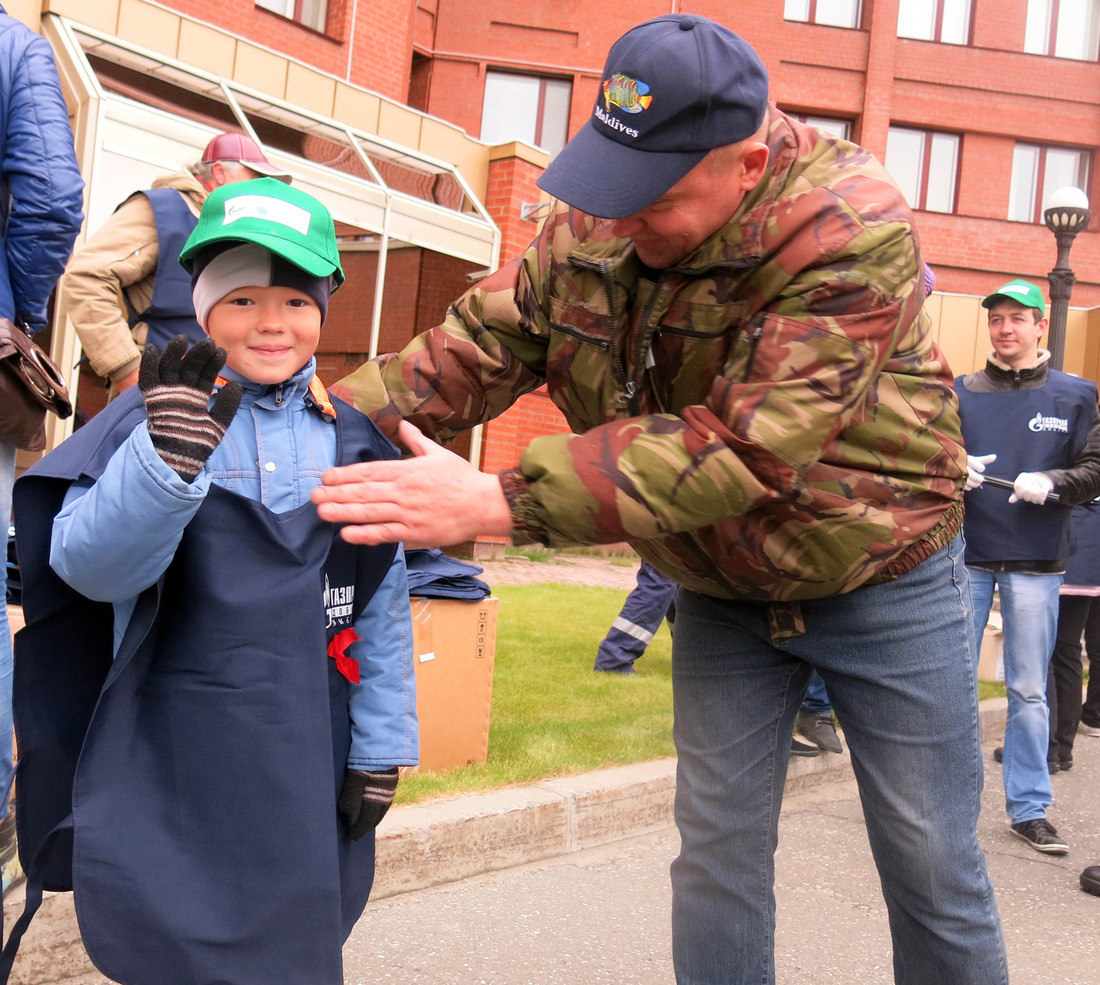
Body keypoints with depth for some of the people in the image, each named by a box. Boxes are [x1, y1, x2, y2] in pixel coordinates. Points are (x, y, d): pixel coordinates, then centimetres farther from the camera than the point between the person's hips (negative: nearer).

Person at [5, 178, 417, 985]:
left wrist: (381, 749, 4)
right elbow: (91, 567, -19)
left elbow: (383, 604, 5)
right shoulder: (151, 416, -7)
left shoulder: (353, 438, 2)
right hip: (170, 765, -2)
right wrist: (168, 458, -35)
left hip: (310, 766, 3)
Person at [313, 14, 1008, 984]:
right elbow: (484, 339, -8)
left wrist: (500, 501, -42)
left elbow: (739, 448, -37)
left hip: (878, 578, -4)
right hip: (723, 592, 5)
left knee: (932, 868, 8)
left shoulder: (851, 232, -30)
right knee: (717, 858, 10)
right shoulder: (595, 220, -10)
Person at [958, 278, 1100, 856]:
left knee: (1028, 692, 7)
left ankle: (1029, 808, 17)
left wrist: (1051, 482, -16)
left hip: (1036, 563, 0)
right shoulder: (961, 392, 6)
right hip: (965, 555, 1)